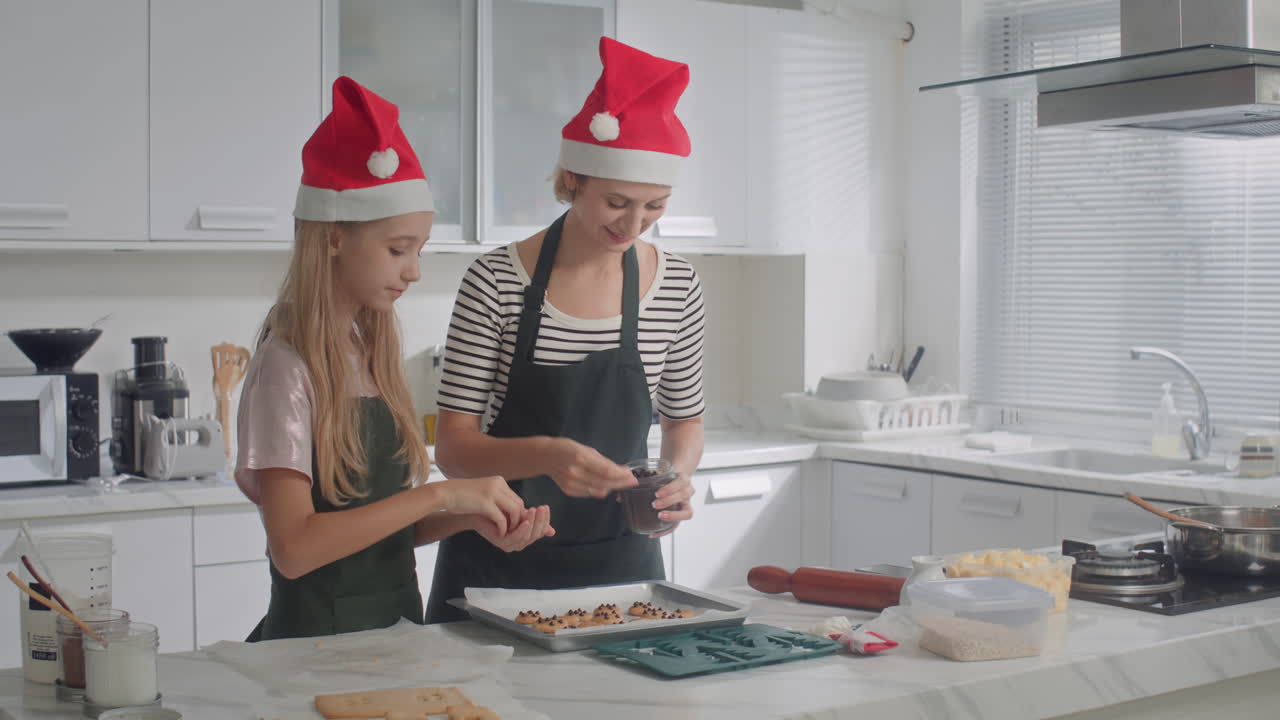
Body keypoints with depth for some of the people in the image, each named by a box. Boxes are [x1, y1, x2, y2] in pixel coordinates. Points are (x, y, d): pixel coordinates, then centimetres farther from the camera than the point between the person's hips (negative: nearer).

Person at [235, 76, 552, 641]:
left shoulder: (372, 351, 11)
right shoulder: (287, 368, -12)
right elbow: (293, 546, -21)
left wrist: (472, 519, -4)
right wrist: (440, 494, -21)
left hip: (394, 621, 7)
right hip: (320, 635, -7)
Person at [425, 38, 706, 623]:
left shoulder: (676, 286, -3)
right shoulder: (497, 282, -13)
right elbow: (452, 449, -13)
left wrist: (679, 473, -12)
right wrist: (547, 455, -31)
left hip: (620, 554, 2)